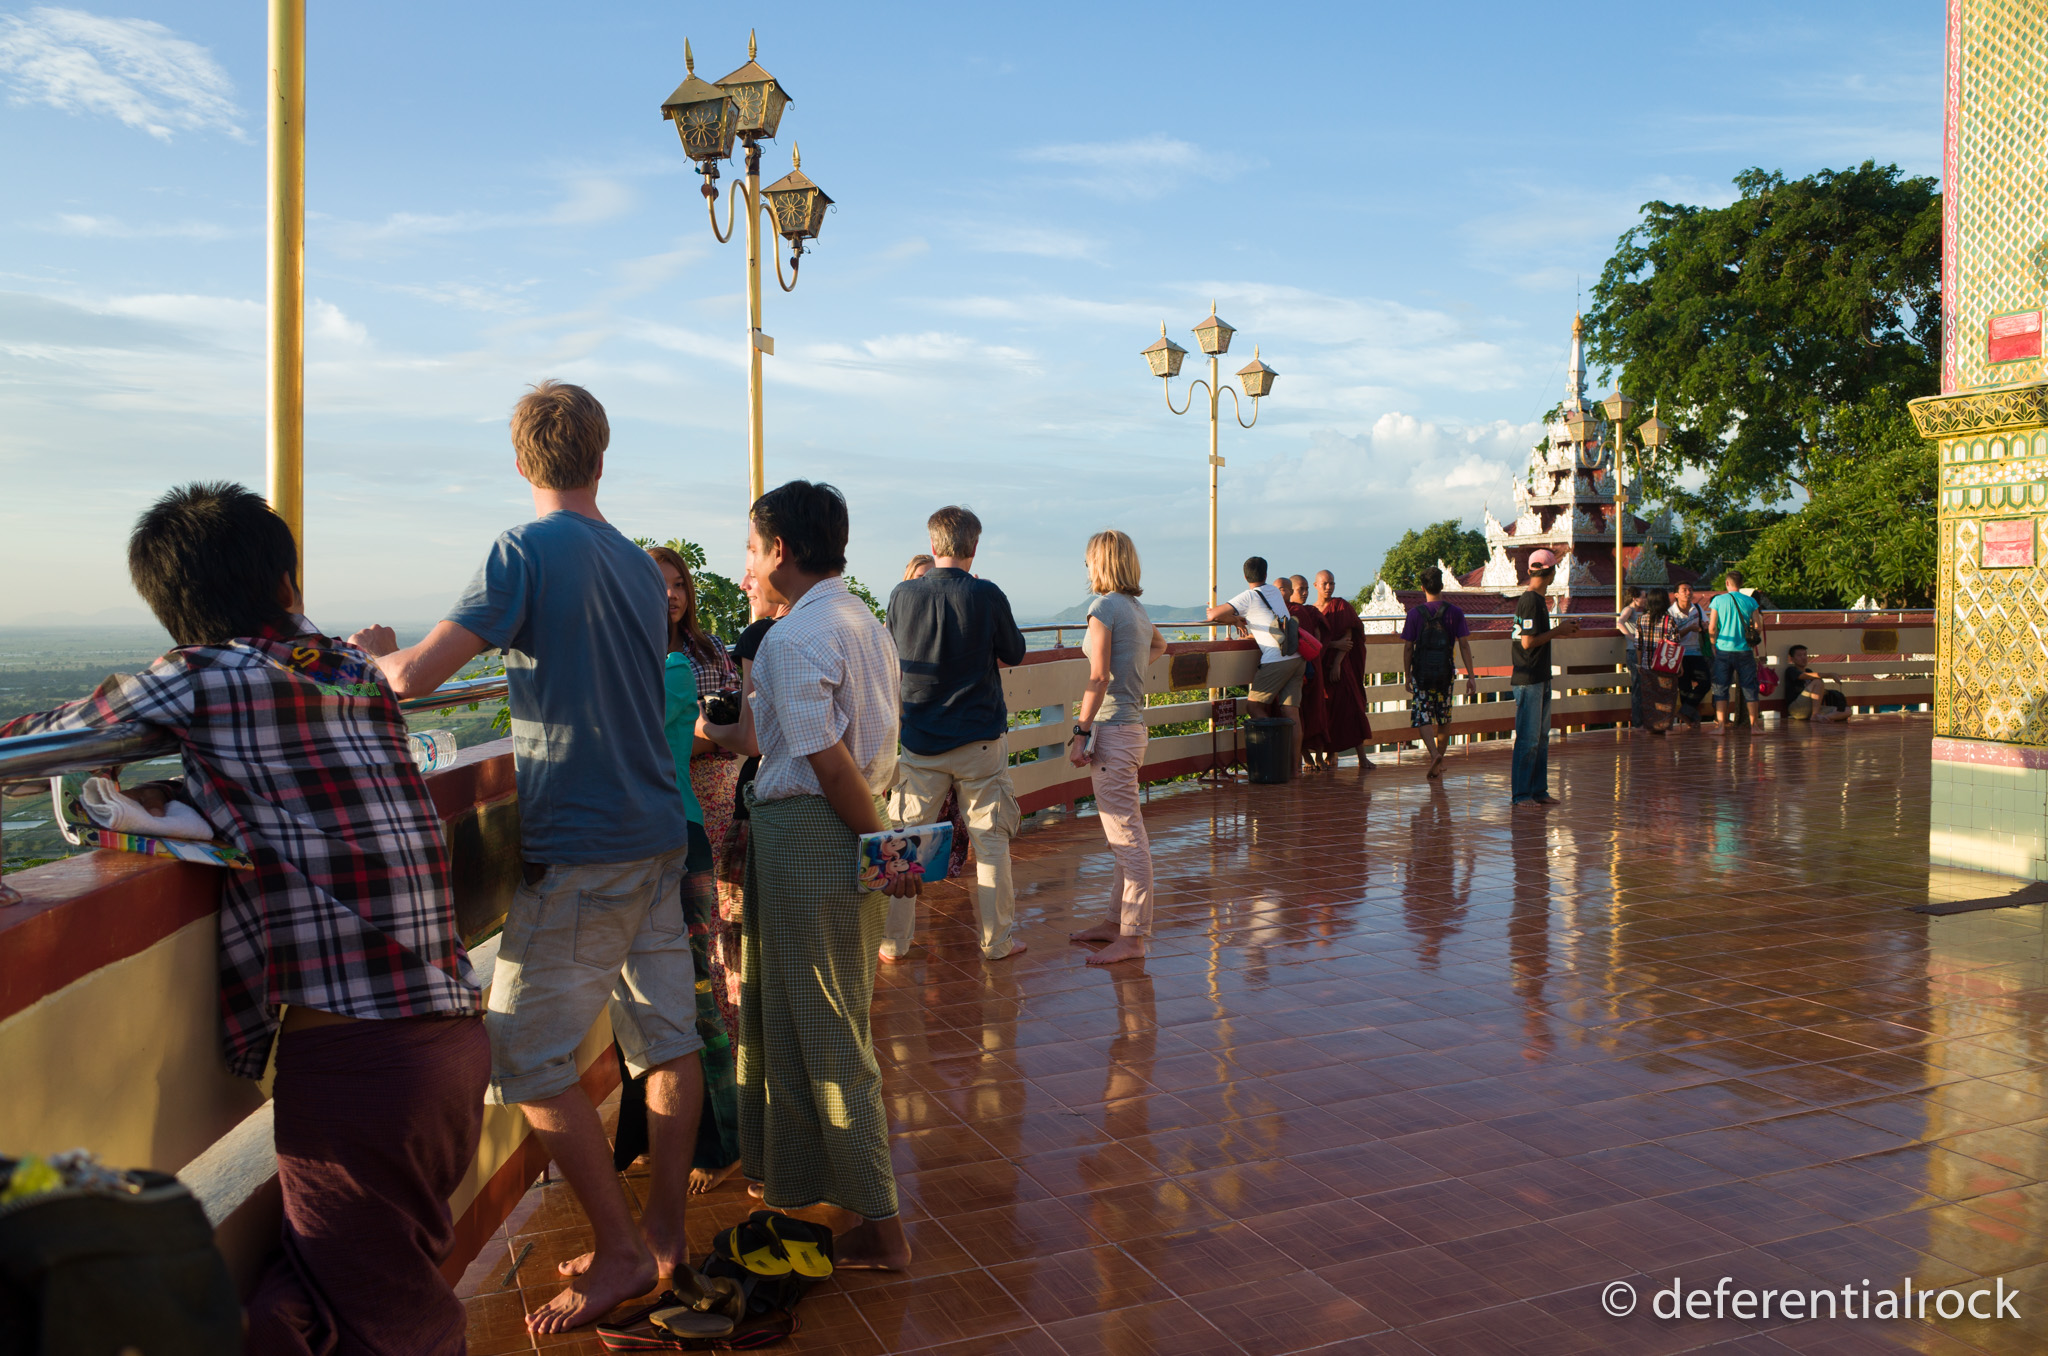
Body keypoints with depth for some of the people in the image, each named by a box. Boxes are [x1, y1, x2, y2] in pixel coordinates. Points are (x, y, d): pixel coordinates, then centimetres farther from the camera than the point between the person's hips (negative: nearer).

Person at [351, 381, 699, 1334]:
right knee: (666, 1039, 11)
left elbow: (416, 676, -15)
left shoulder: (526, 551, -11)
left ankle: (619, 1253, 10)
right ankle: (666, 1239, 21)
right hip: (658, 837, 8)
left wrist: (376, 650, 6)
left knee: (529, 1060, 2)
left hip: (575, 851, -8)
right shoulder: (640, 566, 12)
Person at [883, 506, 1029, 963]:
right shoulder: (987, 595, -10)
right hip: (980, 736, -2)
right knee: (990, 838, 8)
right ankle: (998, 939, 14)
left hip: (919, 737, 2)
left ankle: (893, 940, 16)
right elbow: (1014, 654, 4)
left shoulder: (903, 595, -4)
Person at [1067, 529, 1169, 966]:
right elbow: (1160, 645, 39)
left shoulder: (1104, 607, -11)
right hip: (1134, 724, 10)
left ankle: (1134, 937, -5)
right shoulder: (1137, 608, 15)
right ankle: (1117, 921, 23)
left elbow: (1099, 678, -17)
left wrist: (1080, 733, -16)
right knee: (1124, 834, 14)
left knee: (1127, 836, -8)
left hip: (1113, 728, -9)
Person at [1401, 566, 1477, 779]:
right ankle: (1440, 761, 24)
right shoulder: (1455, 612, -2)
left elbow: (1408, 647, -4)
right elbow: (1464, 645, -4)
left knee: (1423, 718, 0)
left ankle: (1434, 754, -24)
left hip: (1422, 672, -2)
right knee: (1444, 718, 15)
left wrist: (1407, 676, 6)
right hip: (1445, 672, 2)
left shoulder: (1415, 613, -5)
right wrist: (1471, 676, -1)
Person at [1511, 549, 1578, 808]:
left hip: (1540, 679, 10)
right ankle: (1520, 794, 0)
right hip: (1528, 680, -10)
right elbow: (1528, 642, -20)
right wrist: (1557, 630, -10)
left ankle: (1539, 790, 19)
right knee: (1528, 738, -6)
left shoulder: (1535, 600, 15)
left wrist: (1560, 633, 20)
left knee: (1541, 737, 13)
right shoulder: (1531, 601, -15)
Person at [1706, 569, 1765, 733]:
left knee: (1721, 688, 5)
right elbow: (1758, 627, -1)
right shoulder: (1751, 601, -1)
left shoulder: (1718, 600, -3)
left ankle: (1721, 725, 0)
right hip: (1744, 650, 0)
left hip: (1723, 649, 0)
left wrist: (1714, 645, 11)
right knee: (1749, 688, 7)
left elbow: (1711, 628, -4)